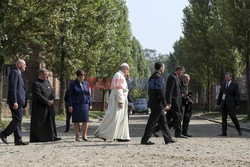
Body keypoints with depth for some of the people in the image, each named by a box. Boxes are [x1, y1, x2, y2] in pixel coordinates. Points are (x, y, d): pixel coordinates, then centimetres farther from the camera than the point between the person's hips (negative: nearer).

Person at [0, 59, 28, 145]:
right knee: (17, 119, -11)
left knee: (17, 120, 7)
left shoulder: (18, 73, 21)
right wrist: (14, 102, -23)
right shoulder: (14, 73, -10)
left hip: (18, 102, 10)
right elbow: (12, 88, -18)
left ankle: (18, 140, 7)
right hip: (16, 101, -10)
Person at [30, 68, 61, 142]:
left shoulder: (47, 82, 16)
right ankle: (35, 138, 3)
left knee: (51, 121, 8)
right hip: (40, 106, -8)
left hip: (49, 106, 8)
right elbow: (38, 95, -19)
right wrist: (47, 101, -18)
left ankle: (52, 136, 11)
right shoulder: (36, 84, -11)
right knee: (38, 123, -3)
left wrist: (52, 100, -3)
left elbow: (52, 92, 16)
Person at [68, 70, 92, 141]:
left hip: (85, 104, 3)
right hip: (76, 105, -3)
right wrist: (70, 105, -9)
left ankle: (84, 136, 9)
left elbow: (88, 94, 13)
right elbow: (70, 95, -2)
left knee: (85, 120, -1)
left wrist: (90, 104, 9)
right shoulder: (73, 84, 0)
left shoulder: (86, 83, 10)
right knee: (76, 121, 1)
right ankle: (77, 136, 8)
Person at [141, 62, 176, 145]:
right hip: (157, 104, -10)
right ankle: (145, 140, -1)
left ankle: (168, 139, 18)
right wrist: (165, 104, -16)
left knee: (163, 121, 13)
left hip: (153, 103, 10)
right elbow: (160, 92, -19)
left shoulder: (152, 77, 15)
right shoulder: (158, 77, -15)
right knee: (152, 122, -5)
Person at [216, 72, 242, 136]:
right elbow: (220, 95, 16)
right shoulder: (223, 85, 14)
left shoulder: (235, 85, -1)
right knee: (224, 118, 3)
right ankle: (224, 132, 5)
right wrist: (218, 104, 11)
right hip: (223, 104, 5)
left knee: (233, 117, -10)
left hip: (231, 104, -5)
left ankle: (239, 130, 9)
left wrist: (237, 104, -9)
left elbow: (237, 95, -4)